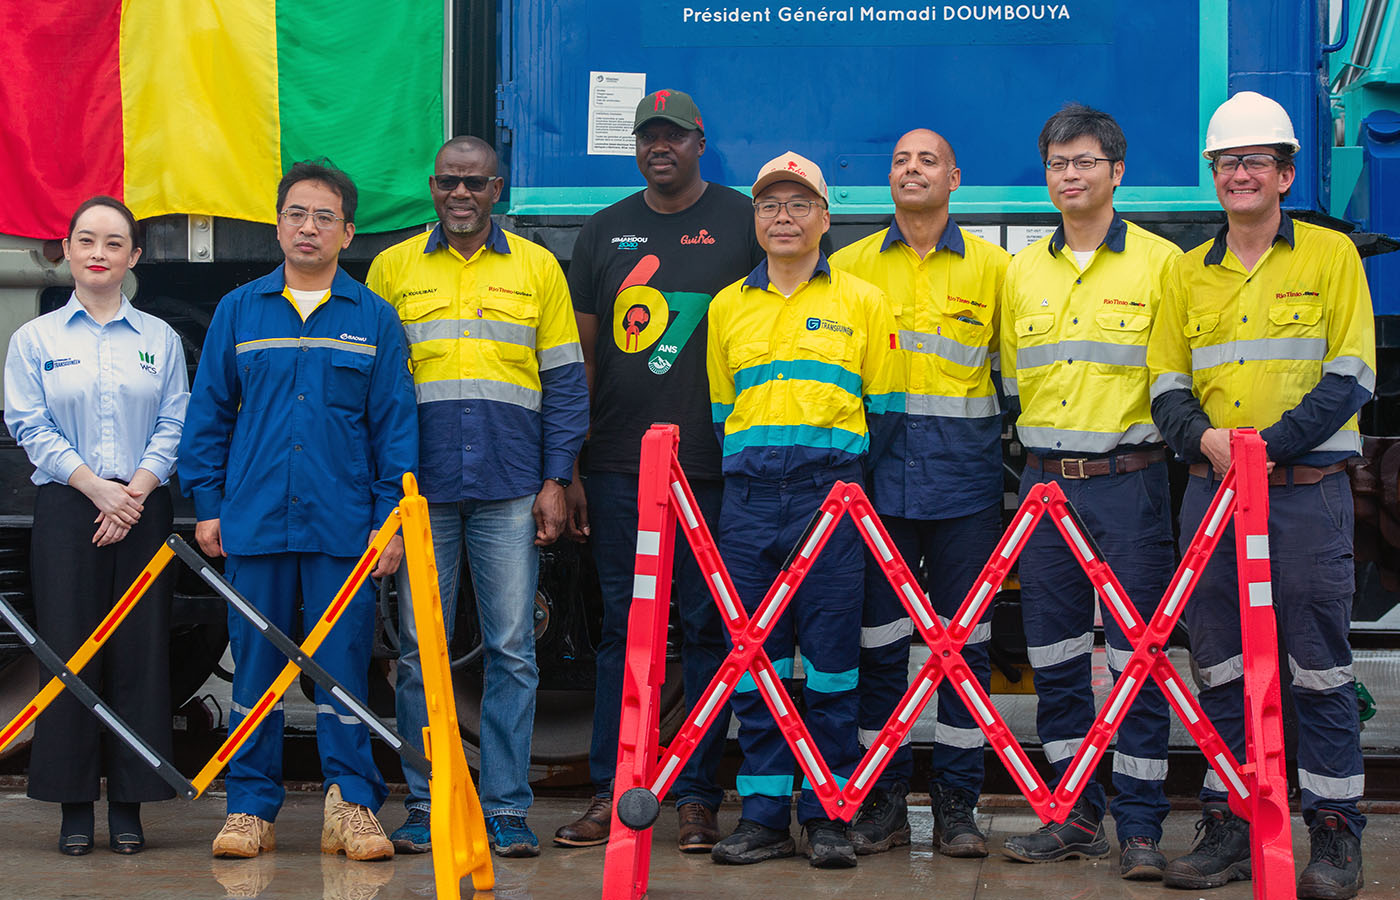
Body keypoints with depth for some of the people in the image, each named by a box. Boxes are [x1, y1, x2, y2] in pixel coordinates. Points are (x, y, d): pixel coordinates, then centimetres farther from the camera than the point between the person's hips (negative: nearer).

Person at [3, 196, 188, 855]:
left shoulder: (160, 338, 11)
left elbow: (174, 424, 5)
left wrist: (137, 488, -10)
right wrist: (96, 487, -11)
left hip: (143, 509, 1)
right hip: (67, 507, -1)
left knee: (141, 652, -1)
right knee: (71, 652, -3)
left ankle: (129, 805, 6)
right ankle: (74, 807, 4)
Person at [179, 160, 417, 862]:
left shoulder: (373, 318, 6)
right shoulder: (238, 311, 8)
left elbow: (394, 423, 4)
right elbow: (208, 414, 10)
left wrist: (391, 517, -2)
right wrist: (207, 505, 4)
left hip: (345, 528, -1)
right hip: (253, 520, 1)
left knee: (343, 664, 1)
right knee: (255, 665, 6)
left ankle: (350, 803, 9)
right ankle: (251, 806, 15)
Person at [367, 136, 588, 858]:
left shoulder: (537, 268, 11)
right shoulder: (392, 269, 10)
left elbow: (564, 383, 9)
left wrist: (556, 480, 1)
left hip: (510, 493, 0)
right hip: (420, 491, 0)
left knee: (512, 650, 0)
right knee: (420, 651, 2)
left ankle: (507, 808, 7)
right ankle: (425, 805, 11)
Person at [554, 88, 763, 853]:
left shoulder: (743, 223, 4)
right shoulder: (604, 231, 13)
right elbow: (579, 354, 13)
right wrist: (568, 467, 7)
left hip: (713, 466, -2)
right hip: (617, 466, 3)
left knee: (709, 629, 1)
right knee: (622, 628, 6)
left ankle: (697, 797, 8)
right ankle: (609, 793, 12)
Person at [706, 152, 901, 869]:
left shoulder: (863, 301, 6)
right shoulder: (727, 306, 13)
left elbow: (883, 412, 8)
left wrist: (835, 466, 3)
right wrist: (751, 465, 10)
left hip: (830, 496, -2)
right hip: (747, 499, 3)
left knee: (830, 661, -2)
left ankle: (828, 814, 6)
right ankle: (764, 813, 9)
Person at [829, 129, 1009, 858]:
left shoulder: (992, 266, 9)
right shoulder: (851, 265, 10)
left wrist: (993, 442, 2)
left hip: (965, 475, 0)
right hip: (877, 472, 0)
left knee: (964, 637, 3)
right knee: (878, 639, 3)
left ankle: (956, 804, 11)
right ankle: (882, 802, 12)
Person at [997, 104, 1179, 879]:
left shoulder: (1160, 262, 1)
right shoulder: (1021, 270, 12)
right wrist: (1040, 451, 13)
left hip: (1129, 479, -4)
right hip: (1045, 482, 4)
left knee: (1136, 655, -3)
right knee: (1054, 654, 7)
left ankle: (1140, 827, 4)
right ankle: (1076, 816, 17)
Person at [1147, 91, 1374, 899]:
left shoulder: (1330, 254, 2)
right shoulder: (1189, 272, 14)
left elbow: (1352, 374, -5)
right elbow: (1167, 380, 13)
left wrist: (1272, 442, -15)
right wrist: (1203, 436, -8)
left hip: (1308, 491, -4)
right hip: (1211, 491, 4)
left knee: (1320, 670, -1)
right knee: (1221, 671, 7)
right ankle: (1229, 830, 16)